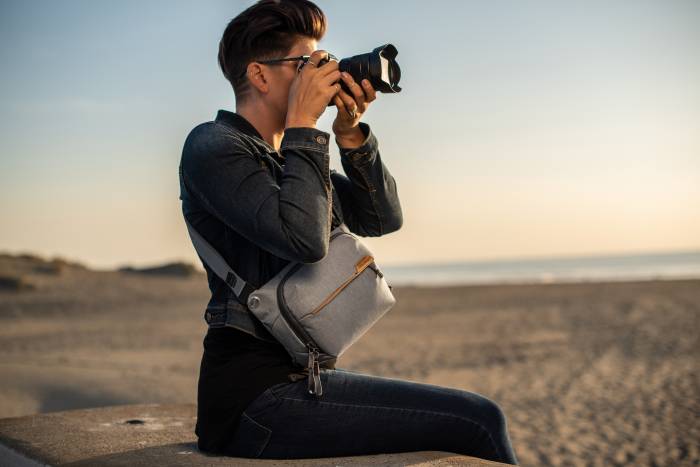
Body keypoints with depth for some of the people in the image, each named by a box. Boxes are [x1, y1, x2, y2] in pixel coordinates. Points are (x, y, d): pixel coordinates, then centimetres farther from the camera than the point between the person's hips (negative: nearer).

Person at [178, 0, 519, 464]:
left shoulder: (289, 157, 18)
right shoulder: (212, 145, -9)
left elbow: (382, 218, 11)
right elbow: (304, 238, -23)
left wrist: (350, 133, -1)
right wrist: (303, 125, -13)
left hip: (303, 375, 9)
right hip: (258, 392, -9)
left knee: (475, 417, 9)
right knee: (478, 421, -15)